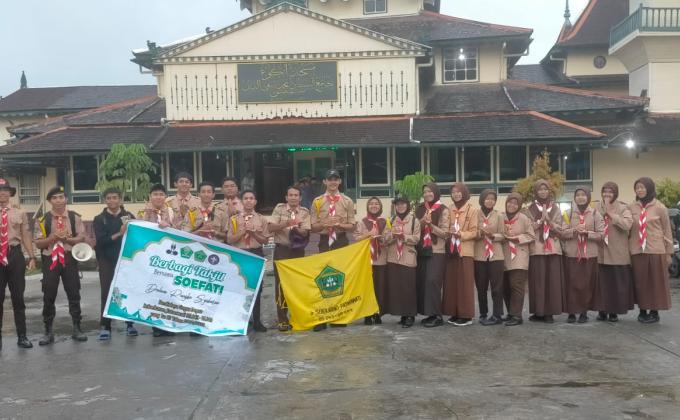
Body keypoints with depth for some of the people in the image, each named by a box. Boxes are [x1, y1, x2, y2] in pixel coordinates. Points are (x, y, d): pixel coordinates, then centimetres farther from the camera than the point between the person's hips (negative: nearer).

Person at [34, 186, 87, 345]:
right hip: (50, 260, 0)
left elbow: (82, 238, -2)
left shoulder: (74, 217, 2)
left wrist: (67, 239, -18)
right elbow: (38, 243, -3)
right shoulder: (43, 219, 0)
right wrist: (53, 237, -17)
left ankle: (76, 329, 16)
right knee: (48, 297, 4)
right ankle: (48, 332, 16)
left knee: (74, 294, 5)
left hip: (69, 259, 0)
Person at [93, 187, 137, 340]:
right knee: (107, 293, -1)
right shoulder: (99, 219, 2)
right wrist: (119, 234, -21)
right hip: (107, 261, -1)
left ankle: (130, 323, 14)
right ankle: (105, 326, 3)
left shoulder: (129, 216, 6)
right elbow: (100, 241, -11)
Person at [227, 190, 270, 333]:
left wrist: (254, 233, -13)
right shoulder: (234, 219, 2)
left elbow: (265, 240, 3)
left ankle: (257, 321, 16)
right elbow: (230, 240, -3)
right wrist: (243, 232, -14)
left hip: (257, 254, 1)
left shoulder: (261, 219, 4)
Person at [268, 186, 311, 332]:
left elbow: (305, 233, -6)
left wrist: (297, 228, -27)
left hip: (298, 250, 2)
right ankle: (282, 319, 1)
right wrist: (285, 224, -21)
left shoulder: (304, 212, 3)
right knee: (281, 283, -3)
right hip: (282, 250, -2)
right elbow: (270, 228, -8)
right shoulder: (279, 208, 0)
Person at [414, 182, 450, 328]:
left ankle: (437, 316, -8)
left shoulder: (443, 210, -3)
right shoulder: (419, 209, 11)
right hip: (422, 251, 5)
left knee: (432, 281, -15)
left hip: (436, 252, -5)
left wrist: (431, 225, -19)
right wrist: (422, 222, -9)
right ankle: (429, 313, 13)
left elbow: (445, 233, -6)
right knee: (421, 282, 3)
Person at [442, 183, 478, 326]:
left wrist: (460, 234, -20)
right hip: (451, 251, 5)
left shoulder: (472, 211, -3)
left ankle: (466, 315, 0)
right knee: (451, 282, 5)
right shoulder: (449, 210, 10)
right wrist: (450, 232, -5)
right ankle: (454, 313, 13)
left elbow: (474, 232, -7)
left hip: (465, 251, -5)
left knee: (465, 283, -4)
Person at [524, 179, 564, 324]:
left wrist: (548, 219, -13)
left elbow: (559, 229, 3)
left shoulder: (555, 208, 10)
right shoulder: (530, 209, 6)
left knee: (552, 280, -1)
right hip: (536, 249, -1)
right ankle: (538, 312, 3)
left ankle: (550, 312, 5)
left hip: (553, 249, 1)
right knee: (537, 280, -4)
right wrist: (541, 219, -12)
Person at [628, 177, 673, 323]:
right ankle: (642, 310, 17)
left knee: (656, 283, 4)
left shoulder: (659, 207, -2)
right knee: (640, 282, 6)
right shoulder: (631, 208, 5)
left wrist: (669, 252, 1)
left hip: (656, 251, -2)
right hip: (637, 251, 2)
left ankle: (654, 312, 13)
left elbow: (667, 230, 2)